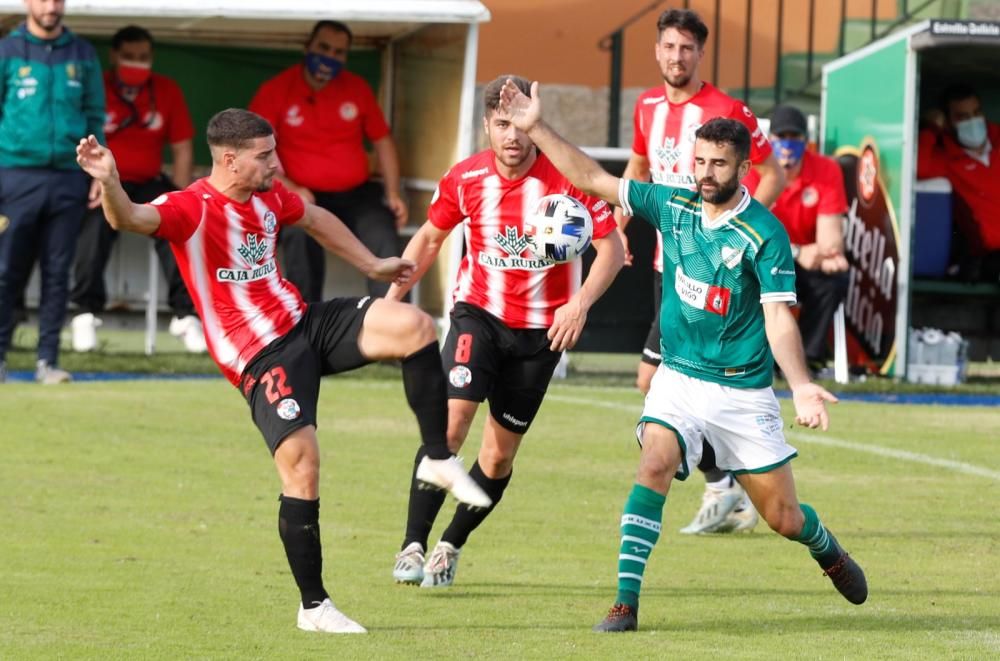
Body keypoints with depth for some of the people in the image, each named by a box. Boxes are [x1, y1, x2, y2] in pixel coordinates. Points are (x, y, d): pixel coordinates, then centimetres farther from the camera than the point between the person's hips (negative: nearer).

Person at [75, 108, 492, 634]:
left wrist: (373, 266, 36)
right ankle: (314, 607, -6)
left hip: (306, 324, 7)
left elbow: (315, 219, 30)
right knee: (300, 462, -19)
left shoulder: (267, 196, 9)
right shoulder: (191, 209, -15)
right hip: (260, 356, -7)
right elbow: (129, 219, -35)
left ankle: (439, 460, 0)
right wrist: (108, 182, -56)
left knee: (413, 326, -15)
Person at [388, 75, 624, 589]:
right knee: (451, 421, -21)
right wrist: (394, 292, 1)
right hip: (478, 313, 0)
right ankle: (412, 546, -17)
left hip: (540, 330, 0)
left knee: (499, 456, 6)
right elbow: (431, 237, 11)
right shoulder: (466, 179, -6)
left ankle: (451, 546, 27)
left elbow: (611, 246, -10)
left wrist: (580, 303, -25)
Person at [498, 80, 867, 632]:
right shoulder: (673, 206, -1)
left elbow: (779, 318, -18)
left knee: (782, 517, 5)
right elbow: (593, 180, 5)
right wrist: (536, 128, -1)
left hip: (744, 392, -3)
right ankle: (625, 601, -23)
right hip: (679, 379, 3)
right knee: (654, 465, -25)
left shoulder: (764, 233, -13)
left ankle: (827, 550, 41)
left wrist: (801, 386, -32)